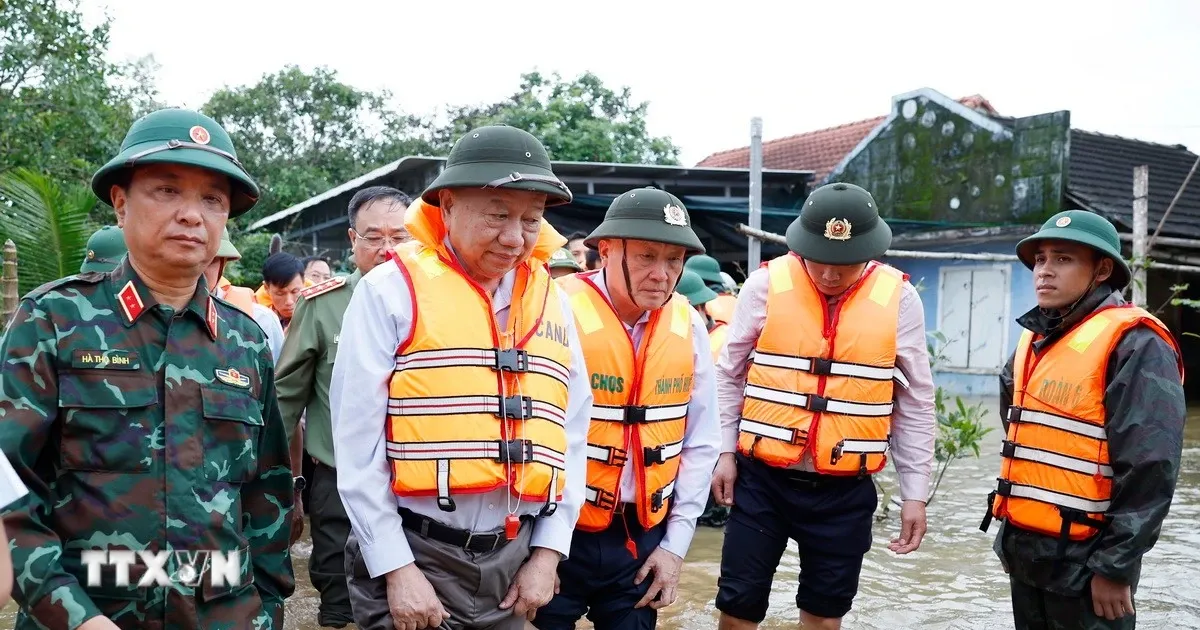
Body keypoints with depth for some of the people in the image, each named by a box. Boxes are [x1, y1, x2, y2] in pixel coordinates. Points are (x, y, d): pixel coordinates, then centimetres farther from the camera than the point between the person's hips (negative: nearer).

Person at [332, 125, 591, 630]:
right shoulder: (393, 290, -8)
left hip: (514, 558, 5)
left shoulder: (551, 301, 5)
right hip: (411, 553, -5)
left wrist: (547, 551, 3)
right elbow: (358, 441, -10)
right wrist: (394, 568, -11)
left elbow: (571, 433, 8)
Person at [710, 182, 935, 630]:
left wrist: (915, 492, 3)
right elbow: (730, 375, 5)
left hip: (845, 490, 1)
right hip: (762, 478, 0)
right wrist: (724, 453, 2)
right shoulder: (766, 284, -6)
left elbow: (915, 403, 3)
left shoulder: (899, 299, -4)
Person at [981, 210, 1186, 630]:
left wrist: (1116, 566, -18)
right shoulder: (1035, 340, 10)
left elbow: (1149, 469, -19)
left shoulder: (1134, 345, -14)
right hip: (1025, 549, 8)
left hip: (1083, 559, -7)